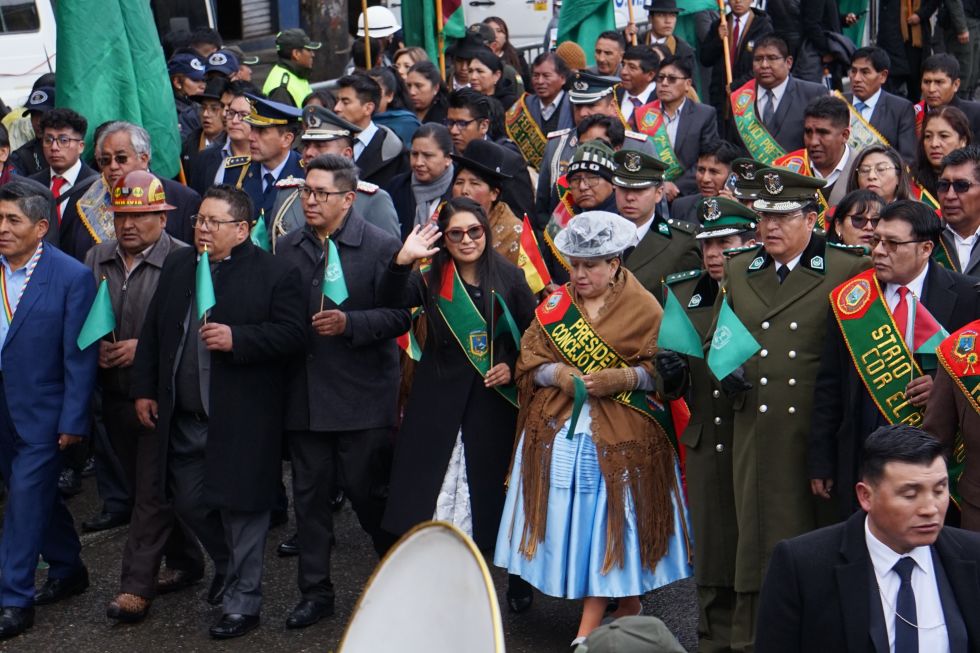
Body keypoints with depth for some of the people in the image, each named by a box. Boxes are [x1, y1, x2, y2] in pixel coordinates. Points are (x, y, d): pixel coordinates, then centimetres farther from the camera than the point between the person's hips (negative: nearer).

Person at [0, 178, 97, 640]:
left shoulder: (72, 277, -13)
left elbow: (79, 356, -12)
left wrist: (73, 420, -13)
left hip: (40, 412, -5)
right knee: (38, 497, 18)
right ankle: (67, 571, 36)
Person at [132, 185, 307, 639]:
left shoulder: (274, 273, -9)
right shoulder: (177, 266, 9)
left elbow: (293, 334, -15)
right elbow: (153, 332, 14)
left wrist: (237, 339, -24)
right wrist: (145, 389, 9)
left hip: (243, 419, -6)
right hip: (184, 417, 6)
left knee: (241, 508, 1)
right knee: (188, 502, 16)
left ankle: (241, 602, 15)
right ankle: (228, 564, 42)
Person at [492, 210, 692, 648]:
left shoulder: (644, 309, -1)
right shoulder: (555, 304, 10)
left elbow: (667, 372, -4)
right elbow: (529, 364, 7)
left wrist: (621, 378, -18)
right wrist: (559, 374, -13)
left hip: (619, 436, -4)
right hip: (560, 433, 4)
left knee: (609, 525, -5)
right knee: (570, 521, 2)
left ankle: (587, 633, -2)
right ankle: (629, 612, 18)